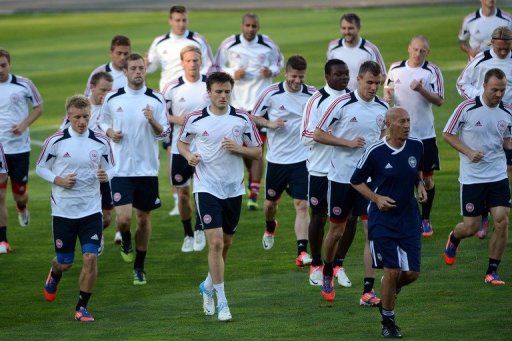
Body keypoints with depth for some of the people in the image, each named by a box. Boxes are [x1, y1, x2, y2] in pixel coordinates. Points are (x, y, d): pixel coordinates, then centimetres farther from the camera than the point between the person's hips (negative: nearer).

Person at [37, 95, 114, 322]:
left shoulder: (101, 142, 0)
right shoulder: (56, 141, -5)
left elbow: (110, 167, 12)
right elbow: (40, 168, 4)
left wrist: (106, 175, -12)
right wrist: (59, 180, -13)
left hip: (91, 210, 1)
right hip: (63, 211, -1)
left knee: (90, 257, -12)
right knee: (65, 263, 8)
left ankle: (82, 307, 2)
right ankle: (55, 274, 47)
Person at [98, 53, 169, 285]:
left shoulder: (156, 100, -1)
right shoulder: (112, 99, 0)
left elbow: (163, 133, 0)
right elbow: (103, 121, 17)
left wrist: (153, 121, -20)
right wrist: (110, 132, -5)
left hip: (147, 168, 1)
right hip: (121, 168, -1)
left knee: (144, 218, 9)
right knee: (124, 218, -14)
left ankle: (139, 267, 24)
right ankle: (126, 241, 22)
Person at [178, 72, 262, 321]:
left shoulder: (242, 119, -2)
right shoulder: (195, 119, -4)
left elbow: (257, 151, 4)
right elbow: (182, 142, 14)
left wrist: (238, 148, -15)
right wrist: (189, 155, -8)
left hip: (233, 189, 3)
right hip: (206, 188, -3)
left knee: (226, 243, 13)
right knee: (215, 242, -13)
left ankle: (209, 285, 39)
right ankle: (221, 302, -8)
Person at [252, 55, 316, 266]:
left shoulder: (312, 94, -4)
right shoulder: (271, 93, -7)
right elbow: (254, 117, 4)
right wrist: (269, 123, -14)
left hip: (301, 159, -1)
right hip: (276, 159, 1)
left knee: (301, 205, -11)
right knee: (271, 201, 17)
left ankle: (302, 252, -14)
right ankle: (270, 227, 51)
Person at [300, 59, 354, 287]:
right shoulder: (317, 100, -7)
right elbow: (306, 136, -12)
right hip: (320, 169, -4)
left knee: (350, 217, 2)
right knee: (319, 217, 6)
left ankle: (338, 265, 16)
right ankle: (316, 265, 21)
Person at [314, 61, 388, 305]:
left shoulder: (383, 108, 4)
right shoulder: (342, 104, -9)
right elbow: (318, 134, -6)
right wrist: (349, 142, -15)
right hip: (341, 176, -3)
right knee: (336, 232, 9)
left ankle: (368, 291, -7)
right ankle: (327, 274, 37)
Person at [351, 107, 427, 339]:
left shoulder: (416, 146, 1)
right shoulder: (375, 152, -13)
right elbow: (356, 181, -1)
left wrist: (420, 185, 3)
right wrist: (376, 198, -14)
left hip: (409, 217, 4)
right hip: (382, 219, -4)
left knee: (412, 273, 0)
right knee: (392, 271, -7)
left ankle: (390, 292, 34)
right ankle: (388, 322, 12)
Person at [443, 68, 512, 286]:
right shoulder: (467, 108, -10)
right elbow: (447, 134, -2)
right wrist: (469, 152, -14)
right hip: (472, 177, -3)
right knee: (470, 227, 0)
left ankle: (492, 271, 3)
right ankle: (453, 239, 38)